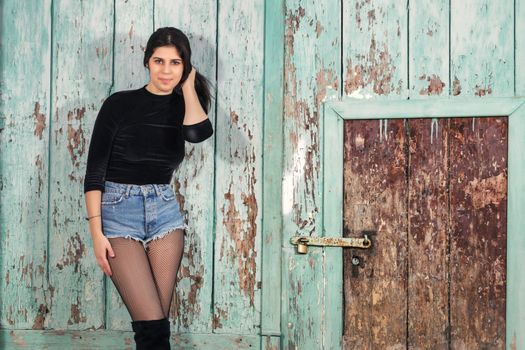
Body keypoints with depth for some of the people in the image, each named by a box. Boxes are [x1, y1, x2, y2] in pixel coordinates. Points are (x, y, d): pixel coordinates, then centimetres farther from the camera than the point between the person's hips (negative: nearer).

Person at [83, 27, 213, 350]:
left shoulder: (185, 106, 7)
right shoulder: (120, 104, -2)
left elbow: (198, 133, -18)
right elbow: (95, 169, -4)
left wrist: (188, 86, -4)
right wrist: (96, 231, -11)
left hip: (165, 211, 4)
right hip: (119, 210, -3)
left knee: (157, 322, 1)